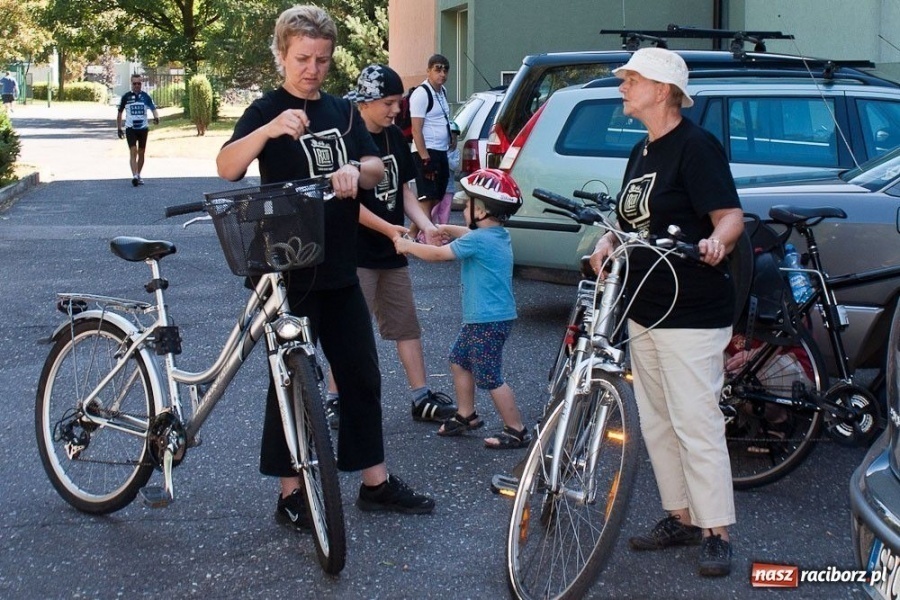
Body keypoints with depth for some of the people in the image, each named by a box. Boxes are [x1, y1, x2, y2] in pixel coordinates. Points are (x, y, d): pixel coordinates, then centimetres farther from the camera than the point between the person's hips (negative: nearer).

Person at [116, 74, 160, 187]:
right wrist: (119, 129, 7)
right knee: (133, 151, -15)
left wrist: (156, 118, -27)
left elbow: (153, 109, -5)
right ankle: (134, 176, -24)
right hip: (130, 128, -2)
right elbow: (120, 113, 9)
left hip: (143, 128, 2)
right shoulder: (126, 96, 1)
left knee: (141, 153, 9)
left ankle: (138, 175, 23)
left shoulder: (146, 96, 2)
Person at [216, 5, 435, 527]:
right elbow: (227, 168, -22)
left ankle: (376, 482, 20)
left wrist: (356, 170, -19)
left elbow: (377, 167, 5)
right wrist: (267, 130, -41)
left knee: (362, 376, 10)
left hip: (339, 269, 6)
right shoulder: (267, 110, -6)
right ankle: (291, 494, 11)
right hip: (288, 270, -6)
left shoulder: (343, 111, 12)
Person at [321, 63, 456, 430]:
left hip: (391, 252, 8)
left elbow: (404, 190, 11)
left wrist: (426, 225, -4)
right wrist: (388, 228, -24)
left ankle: (421, 398, 18)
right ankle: (334, 400, 10)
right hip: (357, 253, -7)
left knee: (407, 325, 11)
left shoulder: (394, 137, 8)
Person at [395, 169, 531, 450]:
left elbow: (437, 254, -15)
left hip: (489, 321, -10)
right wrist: (446, 230, 17)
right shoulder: (497, 234, 8)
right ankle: (466, 416, 33)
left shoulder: (478, 240, -21)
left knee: (491, 379, -4)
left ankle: (517, 431, 3)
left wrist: (407, 246, -2)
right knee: (459, 361, 21)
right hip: (480, 318, 10)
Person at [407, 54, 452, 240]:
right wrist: (425, 158, -21)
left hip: (441, 152, 9)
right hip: (427, 152, -9)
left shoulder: (442, 91, 13)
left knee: (436, 198, 10)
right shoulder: (421, 94, -13)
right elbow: (416, 130, -17)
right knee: (427, 199, -13)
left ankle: (412, 234, 17)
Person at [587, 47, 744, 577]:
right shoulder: (641, 152, 14)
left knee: (696, 425, -7)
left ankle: (717, 533, 3)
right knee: (657, 424, 14)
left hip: (691, 315, -10)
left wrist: (716, 241, -41)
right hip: (645, 311, 10)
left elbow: (731, 215, -20)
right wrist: (608, 242, 0)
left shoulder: (697, 146, -13)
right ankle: (681, 518, 26)